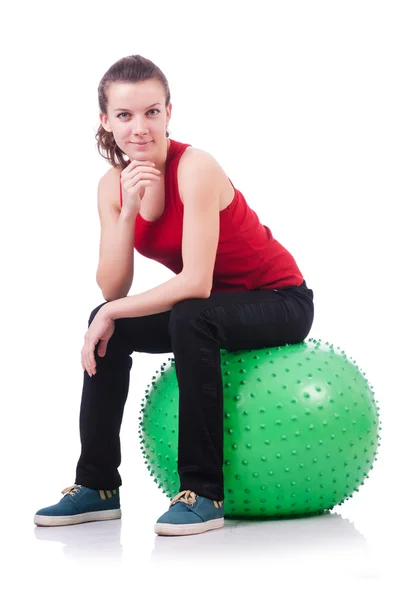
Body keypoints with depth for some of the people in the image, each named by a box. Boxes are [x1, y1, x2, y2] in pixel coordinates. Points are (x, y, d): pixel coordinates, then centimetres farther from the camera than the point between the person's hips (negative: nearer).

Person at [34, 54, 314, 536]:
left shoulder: (195, 168, -26)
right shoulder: (113, 184, -5)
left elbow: (196, 283, -32)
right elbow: (112, 290, -13)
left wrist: (114, 314, -24)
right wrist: (128, 209, -24)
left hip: (280, 302, -7)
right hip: (214, 304, 7)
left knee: (190, 318, -34)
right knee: (108, 327, -7)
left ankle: (204, 492, -25)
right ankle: (98, 486, 4)